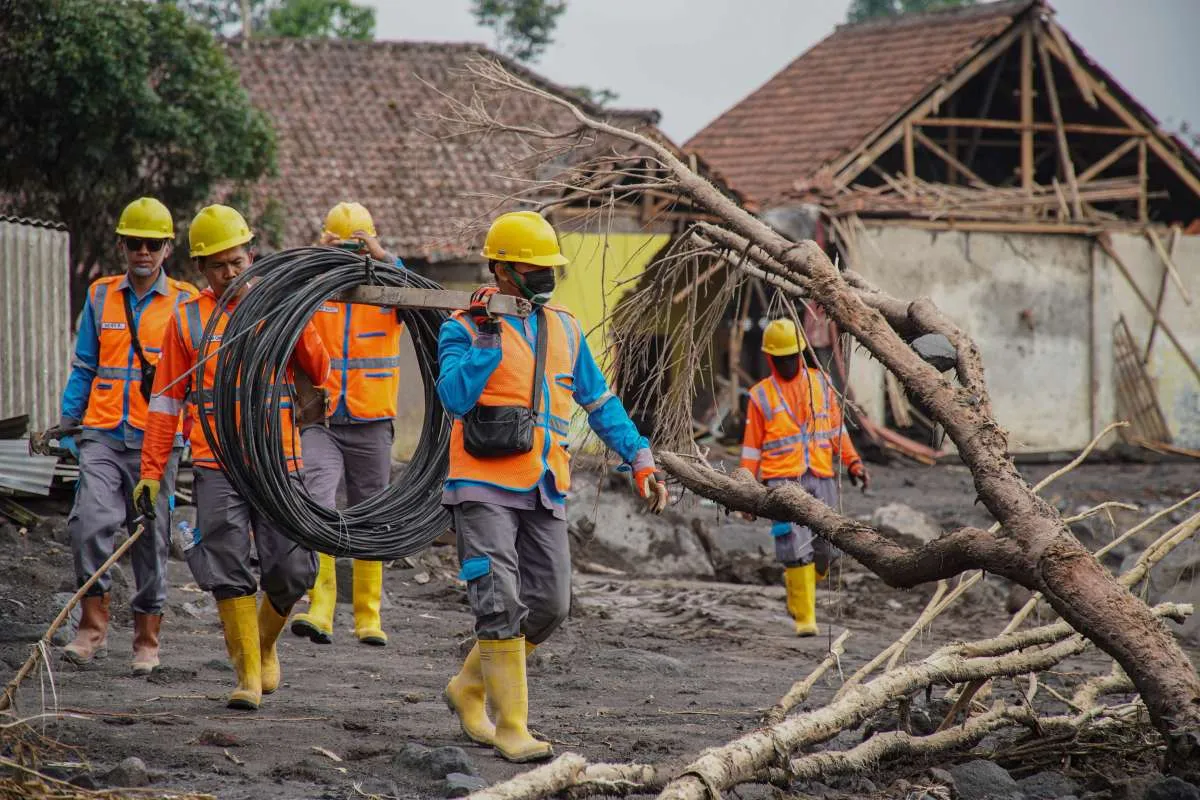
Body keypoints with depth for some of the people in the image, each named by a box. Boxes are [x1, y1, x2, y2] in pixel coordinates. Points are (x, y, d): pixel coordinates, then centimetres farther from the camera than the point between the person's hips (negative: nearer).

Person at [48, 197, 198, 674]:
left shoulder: (186, 303, 5)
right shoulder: (101, 296, 11)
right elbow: (85, 367, 15)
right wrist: (67, 420, 5)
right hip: (102, 436, 1)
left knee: (151, 539, 4)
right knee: (90, 523, -17)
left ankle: (146, 641, 16)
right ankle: (93, 628, -5)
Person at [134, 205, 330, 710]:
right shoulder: (187, 320, 7)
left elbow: (319, 373, 4)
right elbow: (167, 400, 10)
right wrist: (151, 470, 6)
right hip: (216, 466, 0)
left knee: (291, 569, -1)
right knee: (228, 571, -6)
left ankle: (266, 643, 28)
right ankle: (249, 675, 2)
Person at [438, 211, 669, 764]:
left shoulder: (563, 329, 14)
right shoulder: (464, 329, -3)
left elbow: (599, 402, 19)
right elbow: (455, 397, -19)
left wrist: (640, 459, 11)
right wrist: (489, 337, -22)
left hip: (544, 491, 6)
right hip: (484, 487, -6)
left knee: (548, 606, 4)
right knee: (501, 605, -12)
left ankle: (469, 688, 24)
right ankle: (511, 726, -6)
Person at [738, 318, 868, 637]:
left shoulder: (820, 383, 11)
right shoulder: (761, 395, 4)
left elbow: (836, 428, 17)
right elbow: (751, 447, 7)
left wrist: (853, 463, 6)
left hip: (821, 479, 3)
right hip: (783, 482, -3)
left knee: (825, 550, 4)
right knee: (797, 550, -12)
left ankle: (797, 594, 31)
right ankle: (805, 617, -7)